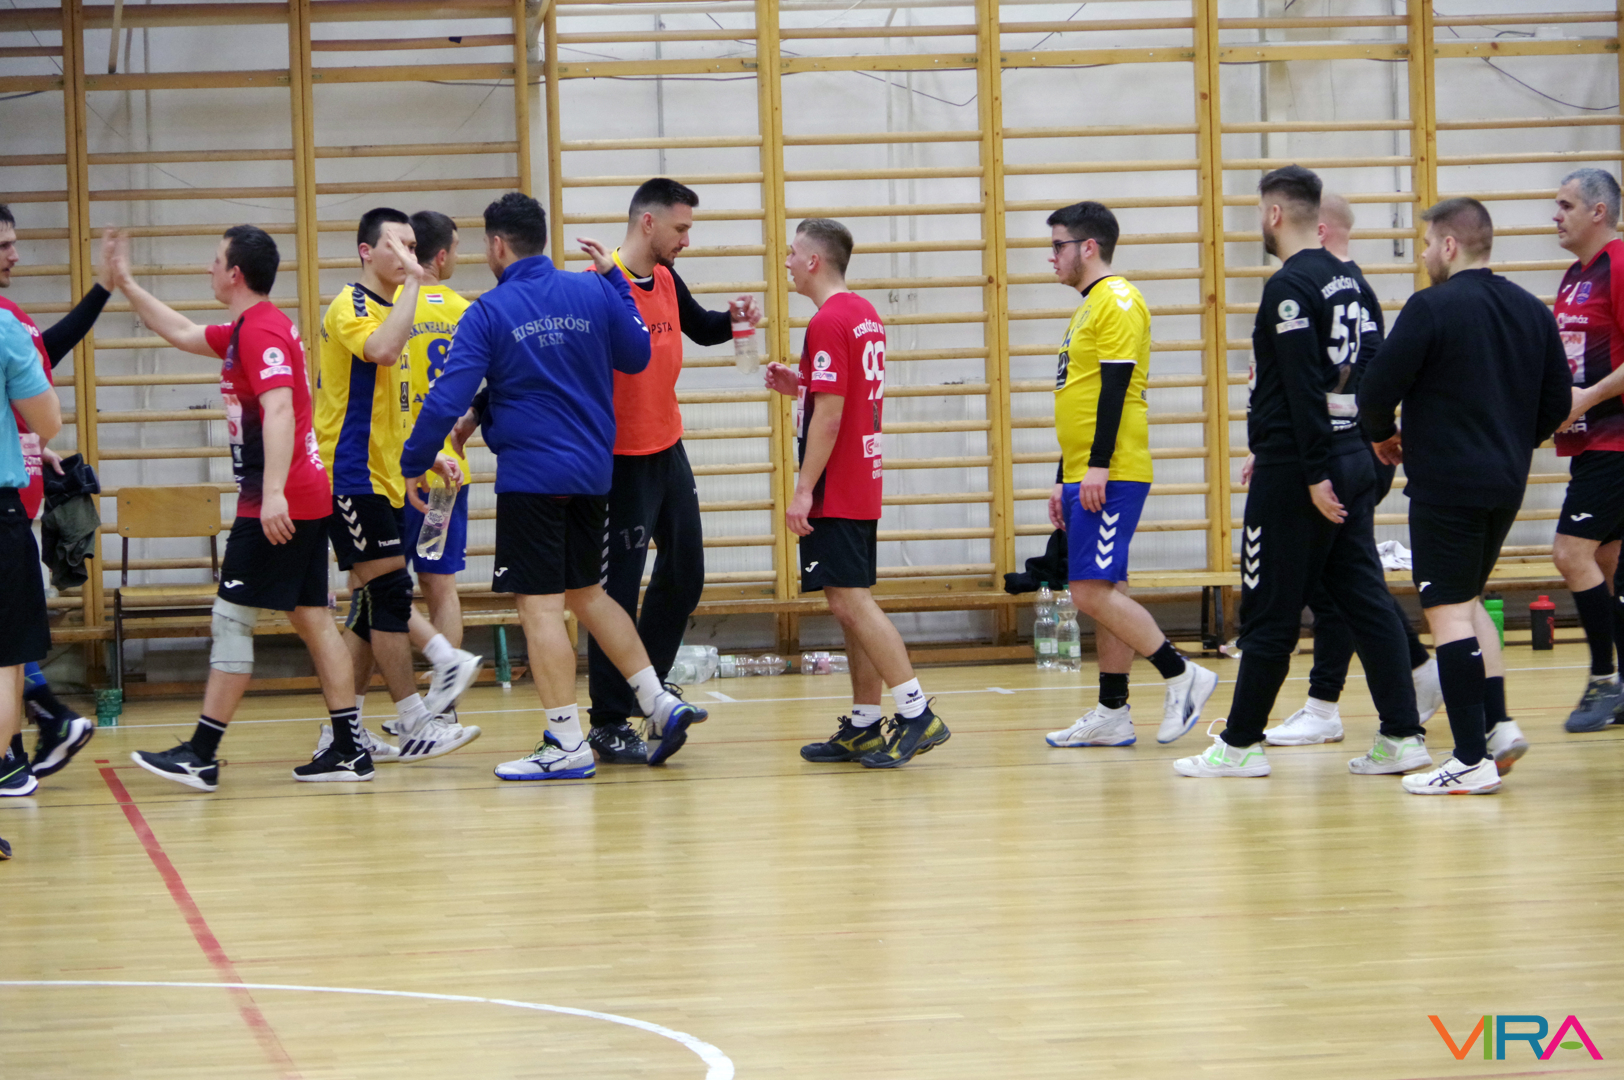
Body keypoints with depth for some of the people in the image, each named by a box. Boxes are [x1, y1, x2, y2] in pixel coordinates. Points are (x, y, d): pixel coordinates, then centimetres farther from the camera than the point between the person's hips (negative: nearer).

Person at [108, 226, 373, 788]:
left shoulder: (259, 330, -14)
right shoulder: (244, 330, 18)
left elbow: (279, 409, -25)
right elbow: (180, 332, 33)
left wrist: (273, 493, -33)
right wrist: (125, 284, 36)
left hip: (277, 507, -10)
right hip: (307, 499, 10)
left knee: (232, 619, -6)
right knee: (312, 619, 9)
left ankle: (200, 757, -5)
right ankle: (349, 751, 8)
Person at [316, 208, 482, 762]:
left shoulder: (389, 307, 19)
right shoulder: (350, 307, -11)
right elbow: (383, 351, -35)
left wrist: (427, 456, 21)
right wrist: (412, 284, -27)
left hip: (383, 478, 10)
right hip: (353, 478, -10)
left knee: (373, 602, 11)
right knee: (388, 592, -8)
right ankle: (414, 726, -5)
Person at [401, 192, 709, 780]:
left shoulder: (488, 313, -9)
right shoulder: (592, 293, 3)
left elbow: (448, 399, -13)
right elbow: (637, 355, 15)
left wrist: (415, 463, -3)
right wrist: (615, 280, 22)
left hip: (531, 476, -6)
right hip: (592, 472, 6)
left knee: (541, 605, -4)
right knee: (586, 593, 20)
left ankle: (567, 743, -6)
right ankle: (659, 702, 15)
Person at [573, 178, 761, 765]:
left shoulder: (666, 279, 6)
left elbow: (700, 328, 23)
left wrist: (735, 318, 6)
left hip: (668, 452, 9)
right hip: (622, 460, -9)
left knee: (684, 575, 15)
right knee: (618, 590, -3)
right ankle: (609, 724, 5)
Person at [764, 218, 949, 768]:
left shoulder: (828, 323, -16)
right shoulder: (865, 315, 15)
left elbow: (830, 413, -21)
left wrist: (804, 489, -19)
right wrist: (800, 386, 16)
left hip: (835, 491, -10)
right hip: (863, 484, 10)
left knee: (850, 601, -10)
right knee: (853, 603, 11)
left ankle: (917, 713, -15)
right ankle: (864, 726, 13)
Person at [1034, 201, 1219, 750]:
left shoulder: (1118, 301, -10)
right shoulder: (1088, 308, 21)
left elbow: (1115, 386, -18)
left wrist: (1098, 466, -23)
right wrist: (1064, 480, 23)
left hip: (1110, 477, -10)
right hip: (1085, 477, 10)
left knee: (1093, 591, -14)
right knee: (1104, 592, 9)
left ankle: (1182, 676, -9)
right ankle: (1112, 716, 10)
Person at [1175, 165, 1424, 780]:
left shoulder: (1290, 286, -14)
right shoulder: (1343, 280, 13)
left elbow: (1305, 387, -21)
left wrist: (1313, 473, -22)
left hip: (1298, 472, -9)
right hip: (1352, 460, 9)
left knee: (1269, 613, -1)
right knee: (1364, 601, 7)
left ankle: (1241, 745, 6)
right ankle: (1403, 736, 4)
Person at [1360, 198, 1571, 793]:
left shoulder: (1431, 309, -13)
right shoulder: (1532, 311, 8)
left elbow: (1378, 391, -14)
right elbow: (1558, 402, 11)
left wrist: (1384, 437, 7)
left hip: (1446, 483, -8)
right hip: (1507, 485, 8)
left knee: (1448, 610, -4)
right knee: (1467, 600, 22)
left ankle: (1472, 759, -7)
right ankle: (1498, 725, 14)